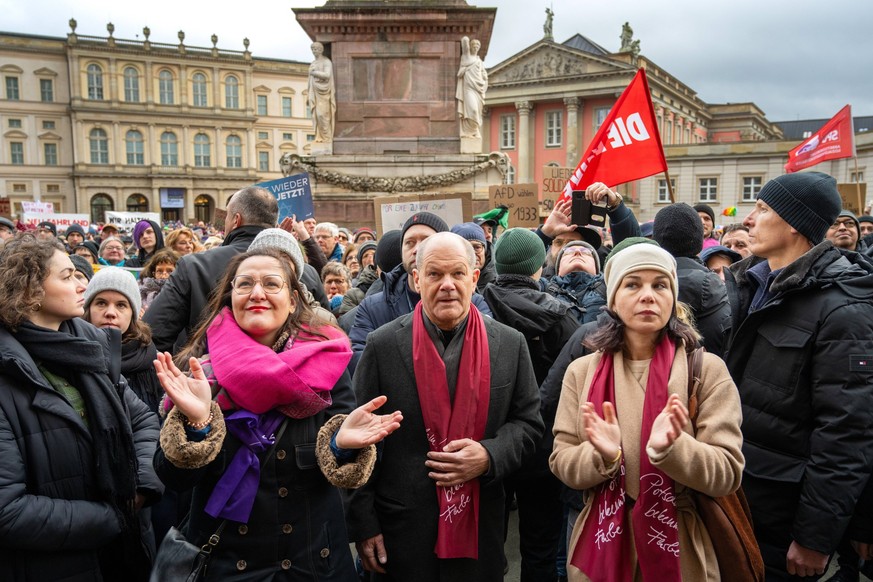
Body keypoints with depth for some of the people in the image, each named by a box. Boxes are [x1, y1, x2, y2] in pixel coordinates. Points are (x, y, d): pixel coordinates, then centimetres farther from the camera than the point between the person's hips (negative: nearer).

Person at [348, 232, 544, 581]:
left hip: (480, 528, 2)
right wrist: (363, 523, -4)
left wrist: (489, 456, -16)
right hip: (401, 529, -1)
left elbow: (528, 422, 4)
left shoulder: (511, 344, -2)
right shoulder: (382, 346, -7)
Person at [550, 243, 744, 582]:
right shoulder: (582, 371, -3)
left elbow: (727, 473, -12)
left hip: (681, 550, -1)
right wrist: (603, 456, -23)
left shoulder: (708, 369, -8)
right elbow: (562, 463, -3)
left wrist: (669, 449, -29)